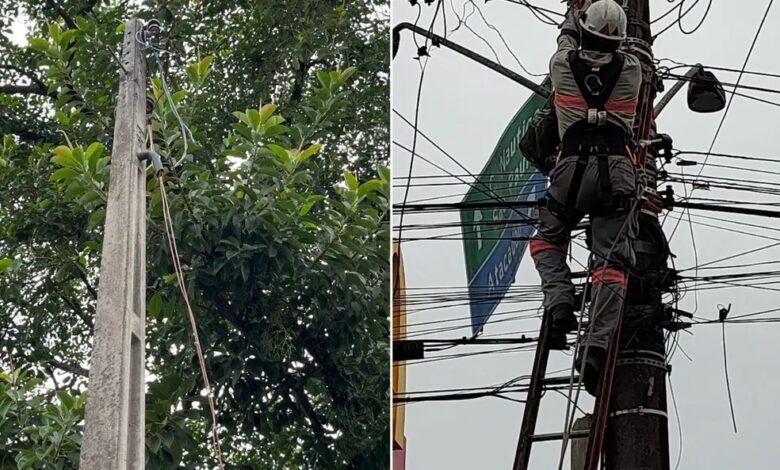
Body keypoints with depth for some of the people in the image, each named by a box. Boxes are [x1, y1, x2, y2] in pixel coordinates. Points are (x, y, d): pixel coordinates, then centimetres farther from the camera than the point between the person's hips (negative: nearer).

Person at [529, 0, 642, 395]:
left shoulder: (562, 66, 6)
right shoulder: (631, 69, 6)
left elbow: (567, 41, 31)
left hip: (572, 170, 0)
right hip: (617, 172, 0)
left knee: (546, 241, 23)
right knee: (611, 261, -4)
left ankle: (559, 303, -4)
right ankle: (597, 342, -23)